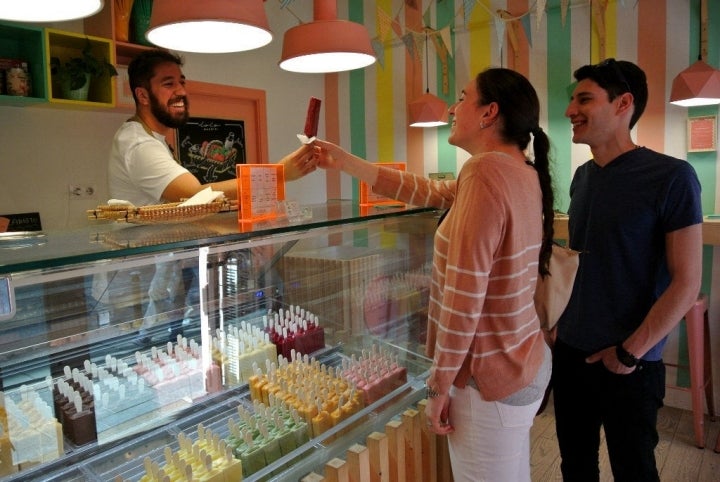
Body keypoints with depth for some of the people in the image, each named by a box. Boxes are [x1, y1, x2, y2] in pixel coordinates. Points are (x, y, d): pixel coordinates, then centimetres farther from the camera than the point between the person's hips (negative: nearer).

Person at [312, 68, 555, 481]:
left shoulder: (486, 170, -23)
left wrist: (439, 386, -14)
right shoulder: (524, 172, 7)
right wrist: (345, 162, 14)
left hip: (491, 375, -9)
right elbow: (428, 191, 13)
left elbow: (463, 296, -25)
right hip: (526, 363, 9)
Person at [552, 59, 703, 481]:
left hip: (629, 364, -5)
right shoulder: (582, 177, 5)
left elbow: (686, 283, -13)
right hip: (570, 351, 6)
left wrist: (631, 352, -13)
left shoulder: (671, 177, -13)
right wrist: (557, 323, 7)